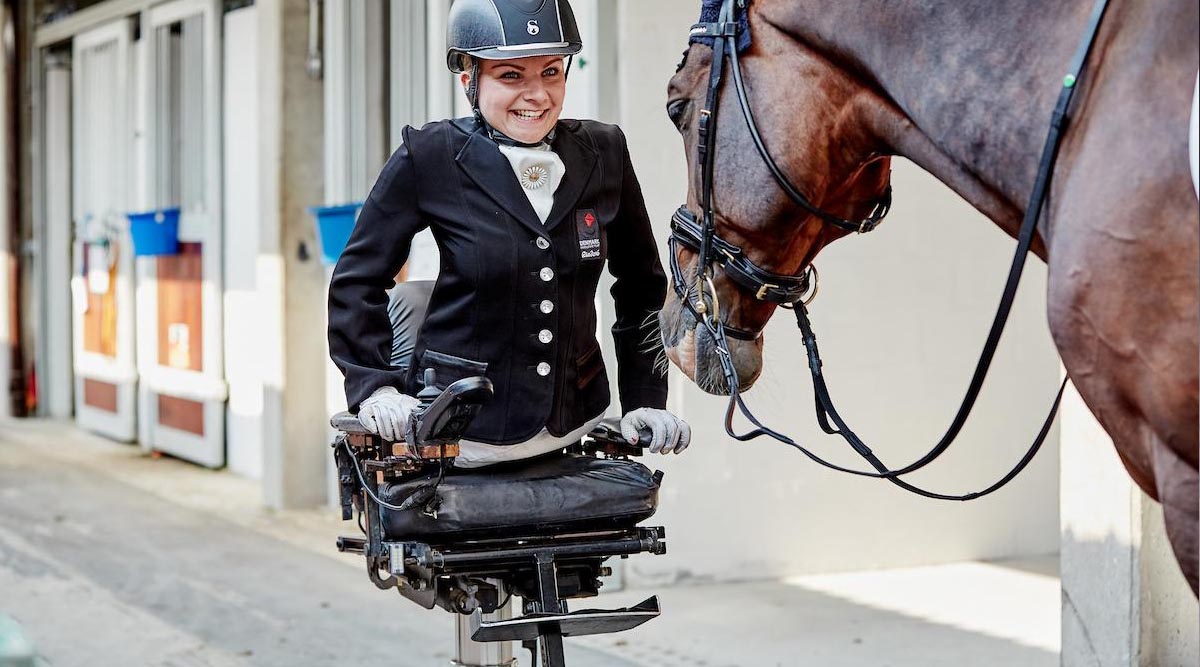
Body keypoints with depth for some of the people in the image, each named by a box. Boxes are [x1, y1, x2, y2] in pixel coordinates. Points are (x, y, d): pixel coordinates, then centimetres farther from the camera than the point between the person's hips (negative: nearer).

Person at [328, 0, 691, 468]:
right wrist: (374, 387, -8)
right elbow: (358, 279, -1)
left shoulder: (603, 155, 1)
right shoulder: (429, 159, -9)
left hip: (573, 425, 4)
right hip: (460, 437, -3)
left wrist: (645, 401, 8)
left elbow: (642, 285, 11)